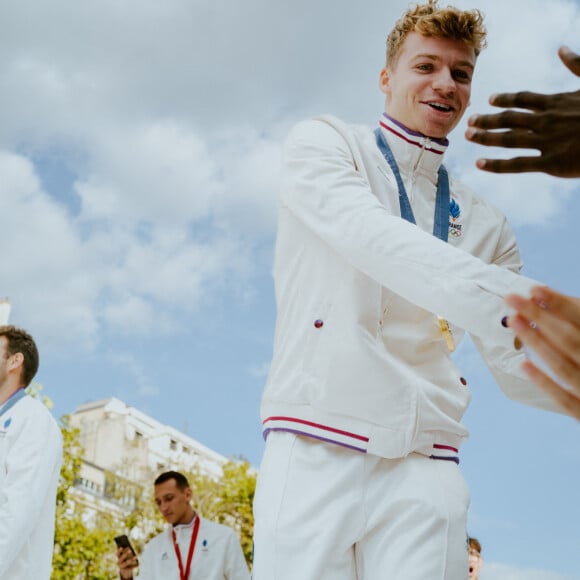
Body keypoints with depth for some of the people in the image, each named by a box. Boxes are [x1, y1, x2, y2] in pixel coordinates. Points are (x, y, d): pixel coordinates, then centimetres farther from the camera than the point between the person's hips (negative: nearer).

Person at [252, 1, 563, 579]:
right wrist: (510, 301, -28)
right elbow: (368, 234, -14)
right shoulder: (324, 143, 7)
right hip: (314, 449, -2)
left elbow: (516, 365, 14)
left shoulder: (482, 224, 16)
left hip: (423, 467, 3)